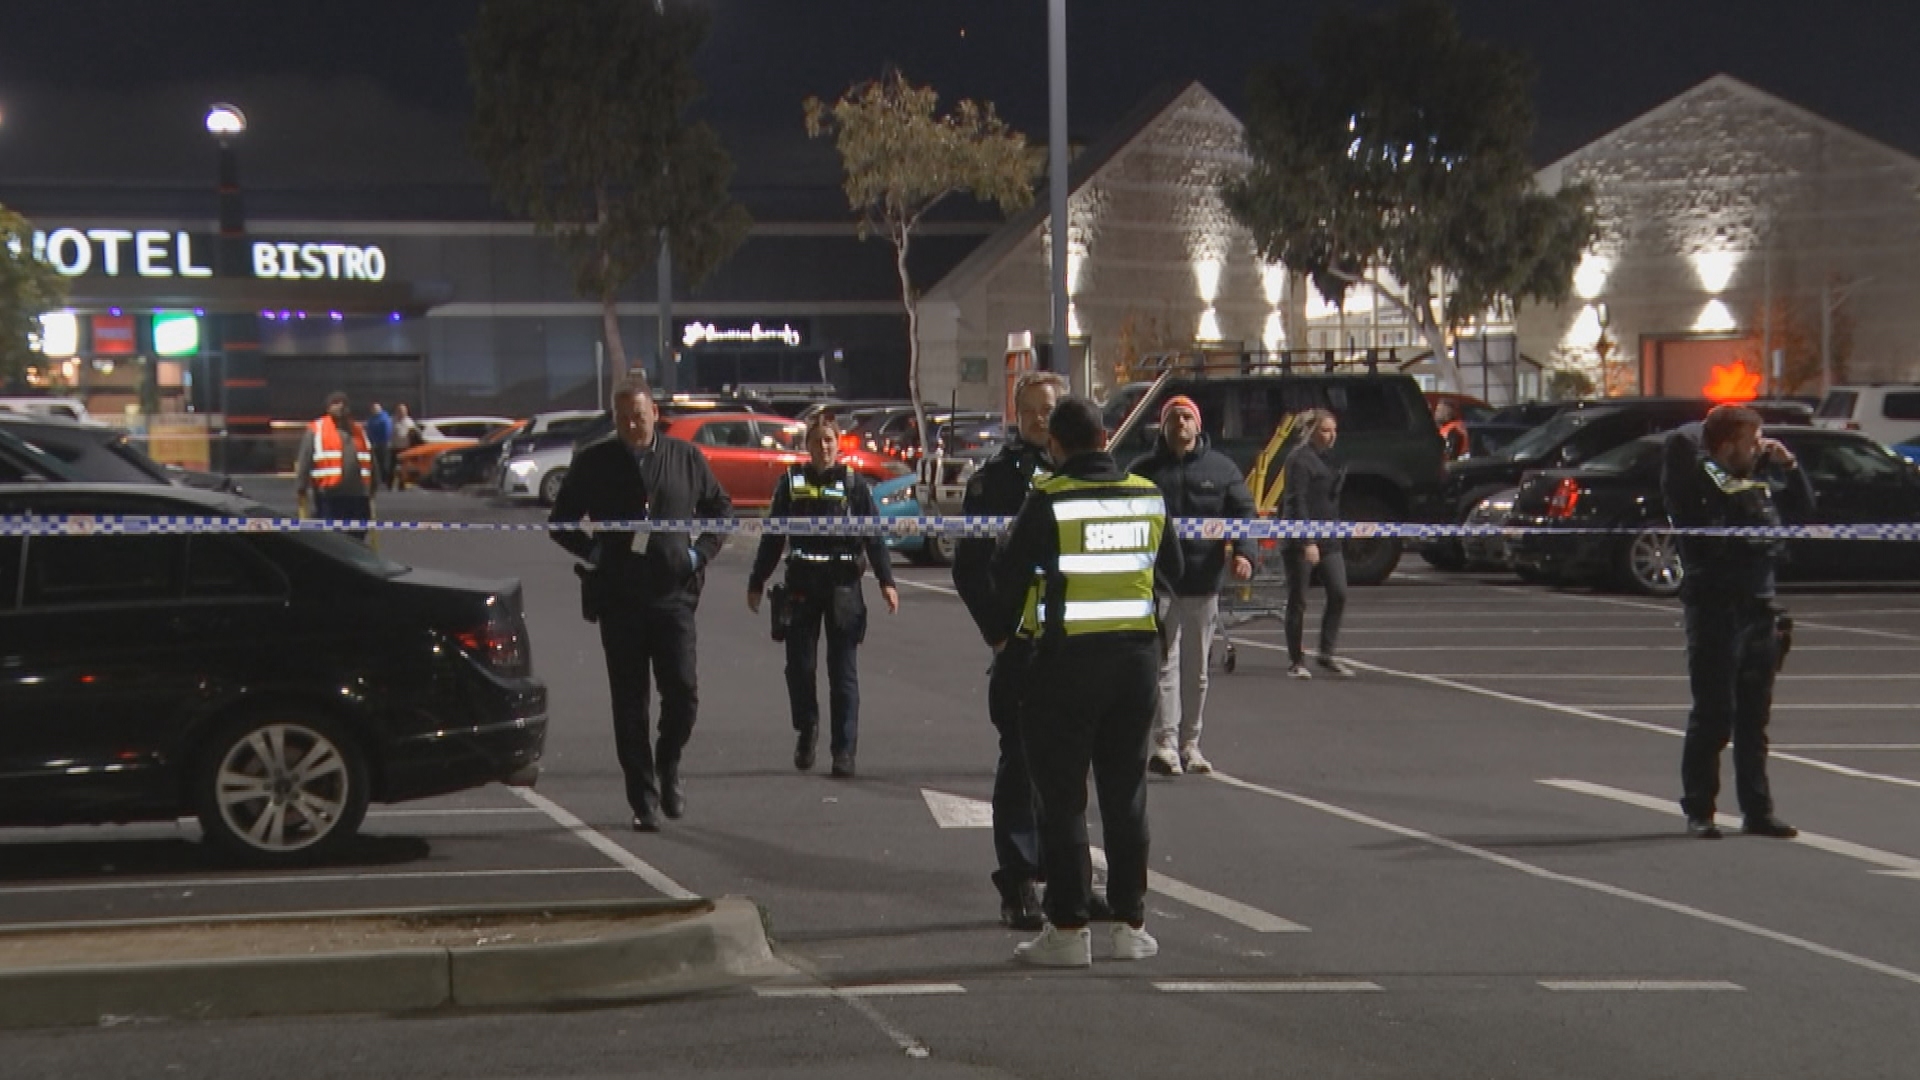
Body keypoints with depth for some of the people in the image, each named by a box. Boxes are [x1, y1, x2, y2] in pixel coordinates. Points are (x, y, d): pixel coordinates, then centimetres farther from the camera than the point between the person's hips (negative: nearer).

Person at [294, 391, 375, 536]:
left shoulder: (360, 432, 16)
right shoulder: (316, 430, 0)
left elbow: (369, 463, 21)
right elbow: (305, 461, -4)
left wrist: (371, 489, 21)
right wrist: (301, 488, -8)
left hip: (358, 496, 5)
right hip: (329, 497, -5)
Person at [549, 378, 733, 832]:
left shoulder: (686, 458, 6)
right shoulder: (593, 462, 4)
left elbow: (720, 509, 18)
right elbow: (561, 522, 13)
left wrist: (700, 552, 4)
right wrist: (592, 552, -2)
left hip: (673, 594, 0)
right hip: (618, 598, 0)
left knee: (682, 691, -9)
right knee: (629, 704, 2)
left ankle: (668, 765, 19)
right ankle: (644, 799, 8)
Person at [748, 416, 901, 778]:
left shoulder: (854, 484, 3)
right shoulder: (791, 483, 7)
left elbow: (874, 536, 2)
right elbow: (772, 537, 11)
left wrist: (886, 581, -8)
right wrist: (756, 582, 11)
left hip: (843, 585, -1)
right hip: (801, 584, 1)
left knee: (843, 671, -1)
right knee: (799, 665, 2)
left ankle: (844, 749, 2)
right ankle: (806, 730, 26)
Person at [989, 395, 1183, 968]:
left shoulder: (1047, 501, -12)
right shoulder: (1148, 496, 3)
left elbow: (1009, 572, -6)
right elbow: (1172, 571, 14)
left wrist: (1001, 631, 11)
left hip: (1065, 658, -4)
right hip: (1137, 655, 4)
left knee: (1062, 798, 3)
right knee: (1126, 795, 12)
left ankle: (1068, 929, 2)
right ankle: (1131, 925, 15)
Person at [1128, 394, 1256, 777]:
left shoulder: (1221, 469, 6)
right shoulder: (1145, 471, 4)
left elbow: (1243, 512, 3)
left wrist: (1243, 553, -15)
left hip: (1204, 581, 2)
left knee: (1196, 666, 10)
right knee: (1164, 661, -8)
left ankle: (1190, 743, 19)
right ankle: (1165, 742, -12)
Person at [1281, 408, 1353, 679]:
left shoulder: (1329, 458, 14)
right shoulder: (1300, 460, -12)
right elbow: (1298, 502, -18)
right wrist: (1308, 542, -23)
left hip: (1327, 538, 8)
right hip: (1300, 541, -8)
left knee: (1338, 593, -1)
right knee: (1298, 600, 0)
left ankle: (1328, 654, 7)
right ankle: (1296, 660, 8)